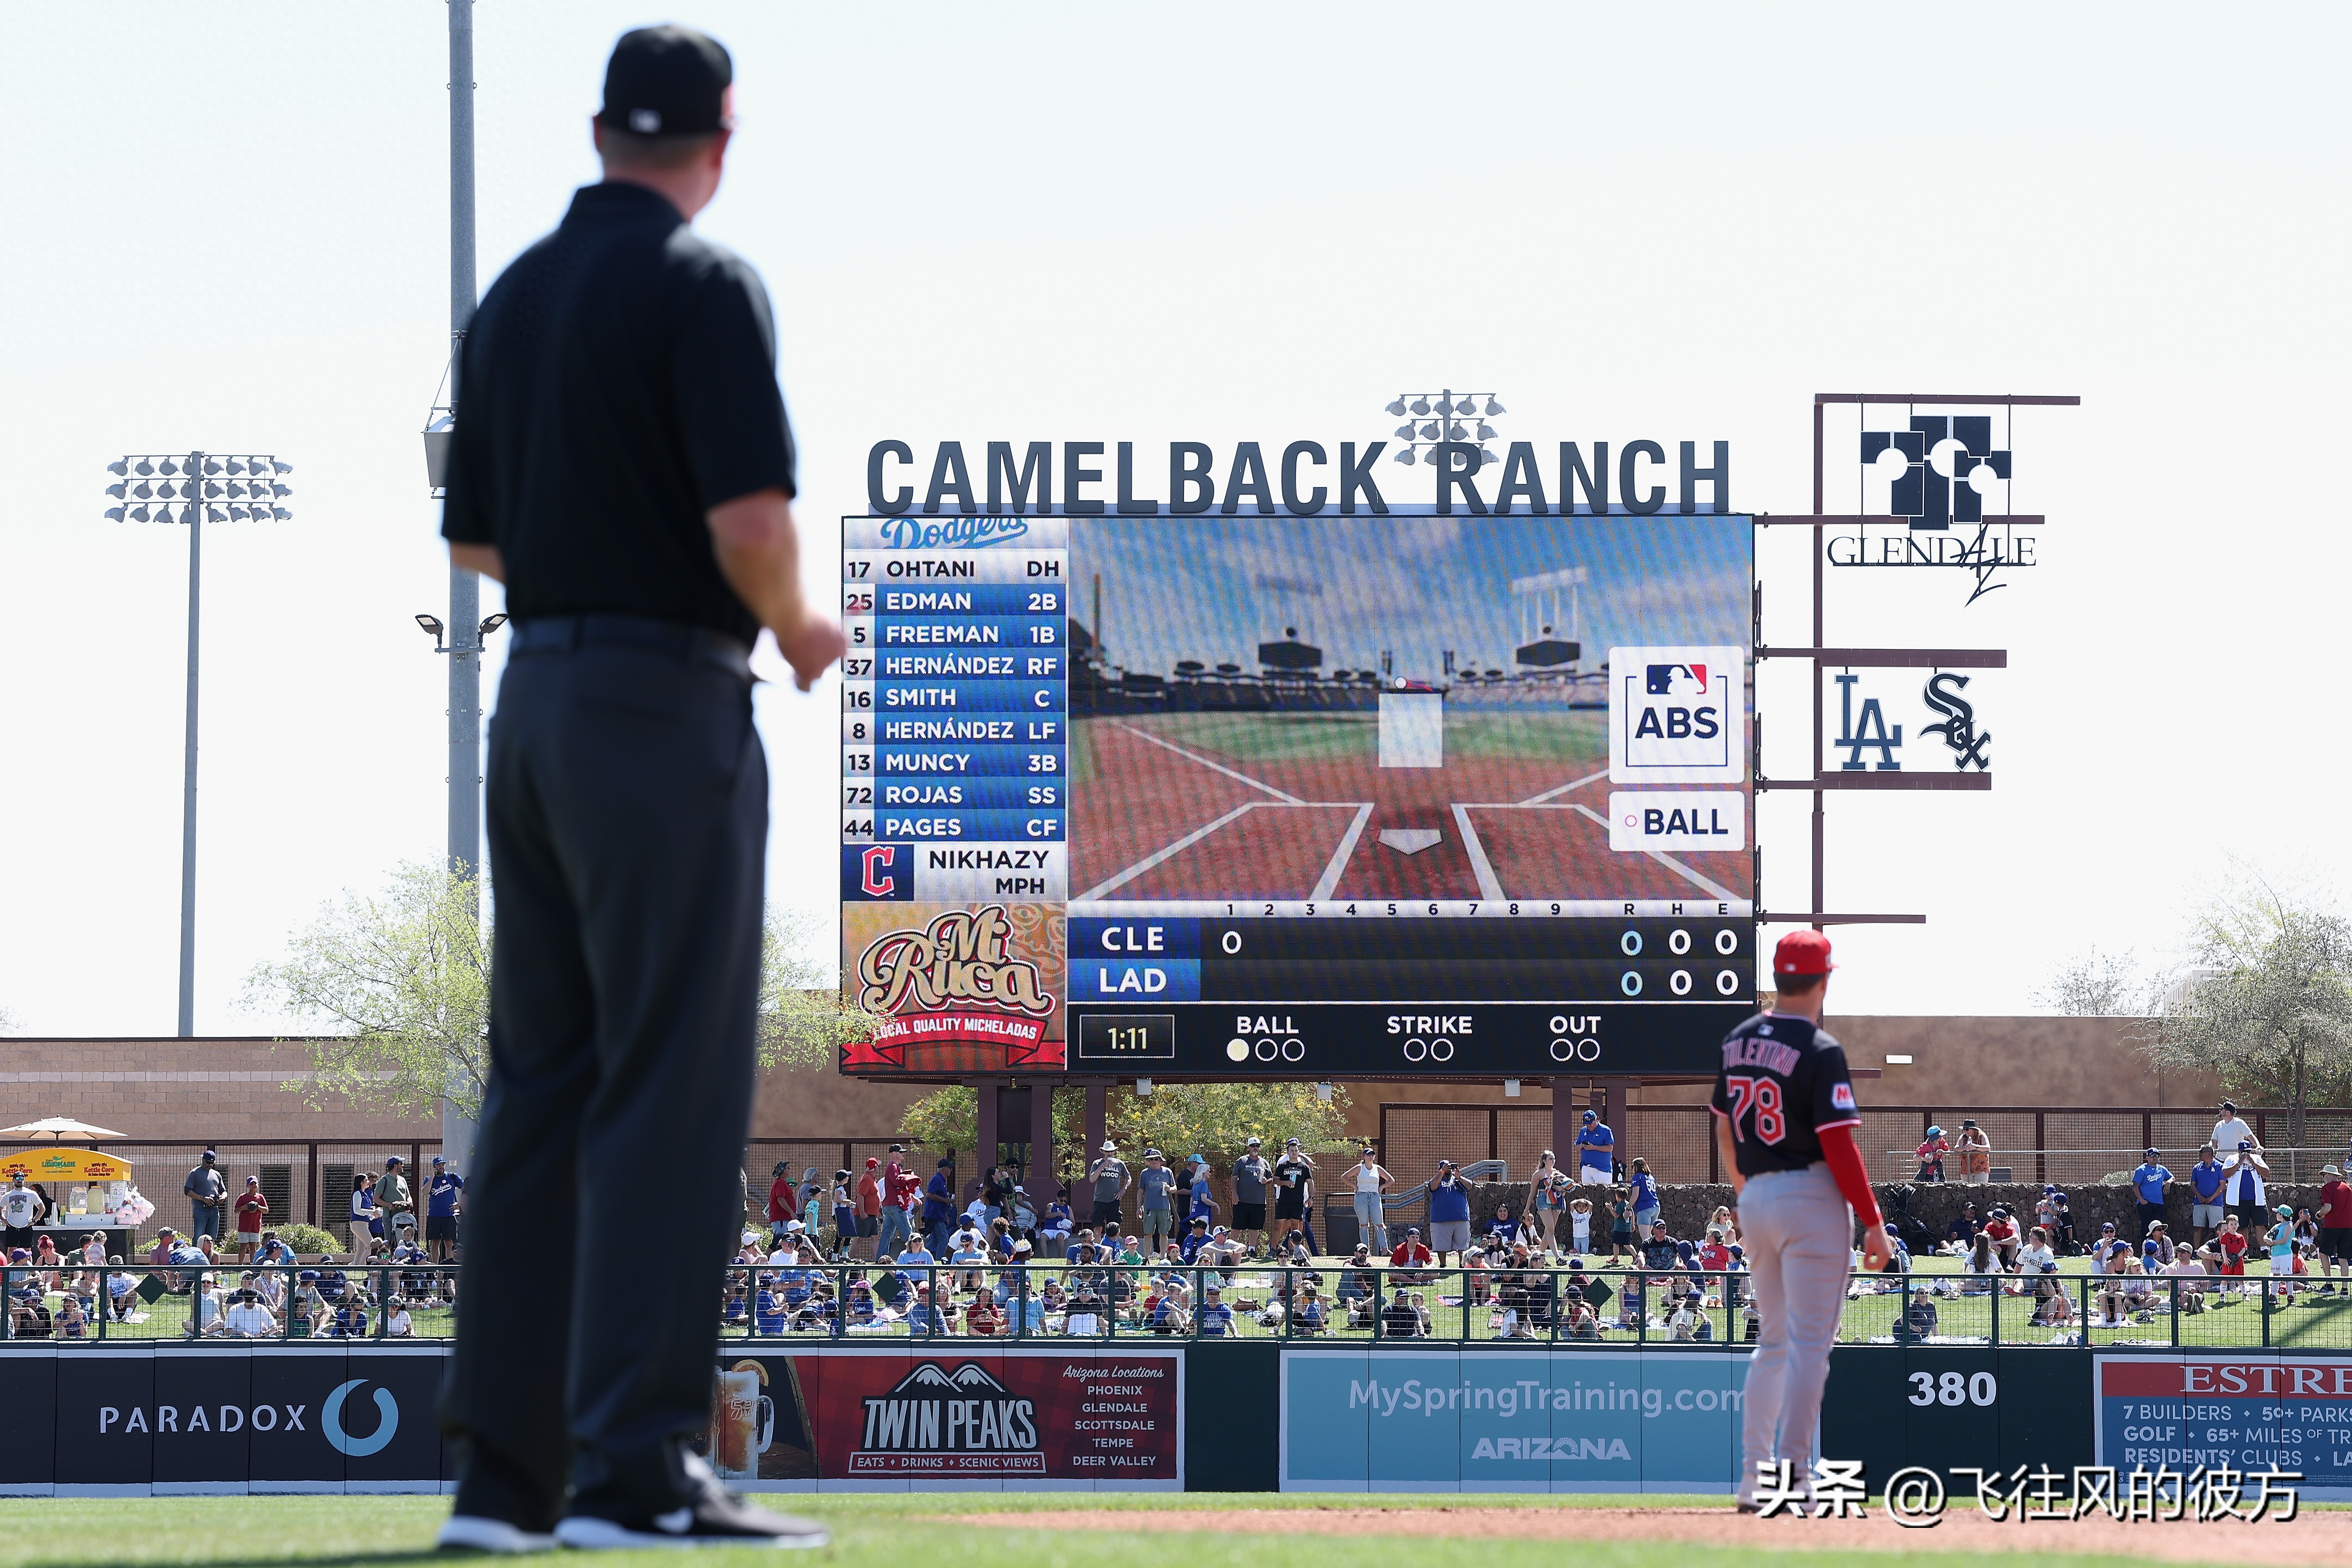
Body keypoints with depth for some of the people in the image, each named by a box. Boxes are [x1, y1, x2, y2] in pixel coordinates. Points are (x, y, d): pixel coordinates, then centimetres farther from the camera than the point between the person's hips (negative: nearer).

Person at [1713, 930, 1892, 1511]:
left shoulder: (1738, 1041, 8)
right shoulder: (1820, 1051, -14)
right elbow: (1837, 1144, -17)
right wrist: (1874, 1223, -12)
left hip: (1755, 1198, 7)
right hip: (1811, 1197, -7)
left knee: (1773, 1342, 17)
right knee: (1810, 1343, -5)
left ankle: (1753, 1479, 14)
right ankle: (1792, 1479, -10)